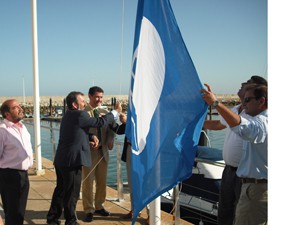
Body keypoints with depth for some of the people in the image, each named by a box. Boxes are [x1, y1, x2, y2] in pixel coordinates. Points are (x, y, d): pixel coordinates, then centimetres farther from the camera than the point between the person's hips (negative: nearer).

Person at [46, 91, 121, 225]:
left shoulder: (68, 115, 12)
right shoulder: (79, 115, -16)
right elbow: (100, 122, -10)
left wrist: (92, 137, 5)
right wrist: (115, 113, 3)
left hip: (61, 160, 9)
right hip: (72, 161, -9)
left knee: (61, 189, 20)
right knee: (72, 193, 5)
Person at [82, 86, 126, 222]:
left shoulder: (105, 112, 9)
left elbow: (111, 129, 9)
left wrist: (110, 140, -9)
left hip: (103, 151, 5)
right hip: (89, 151, -5)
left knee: (102, 182, 14)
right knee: (88, 182, 4)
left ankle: (99, 206, 30)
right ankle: (89, 210, 18)